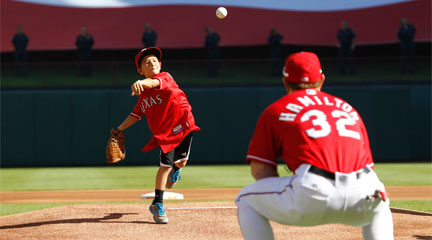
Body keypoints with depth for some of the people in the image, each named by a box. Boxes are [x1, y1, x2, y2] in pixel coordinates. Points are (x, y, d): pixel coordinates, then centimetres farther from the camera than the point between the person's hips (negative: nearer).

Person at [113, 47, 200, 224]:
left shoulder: (165, 77, -8)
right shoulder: (144, 94, 7)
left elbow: (155, 83, -32)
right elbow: (136, 114, 16)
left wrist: (141, 83, -53)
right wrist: (120, 129, 6)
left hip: (183, 124, -2)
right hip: (164, 131, 2)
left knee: (181, 161, 4)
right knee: (165, 165, -7)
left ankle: (175, 169, 45)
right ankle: (158, 204, 2)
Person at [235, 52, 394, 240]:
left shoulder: (275, 111, 19)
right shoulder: (348, 108, 31)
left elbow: (260, 170, 12)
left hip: (312, 195, -4)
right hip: (363, 195, 4)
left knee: (247, 200, 20)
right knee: (378, 209, 40)